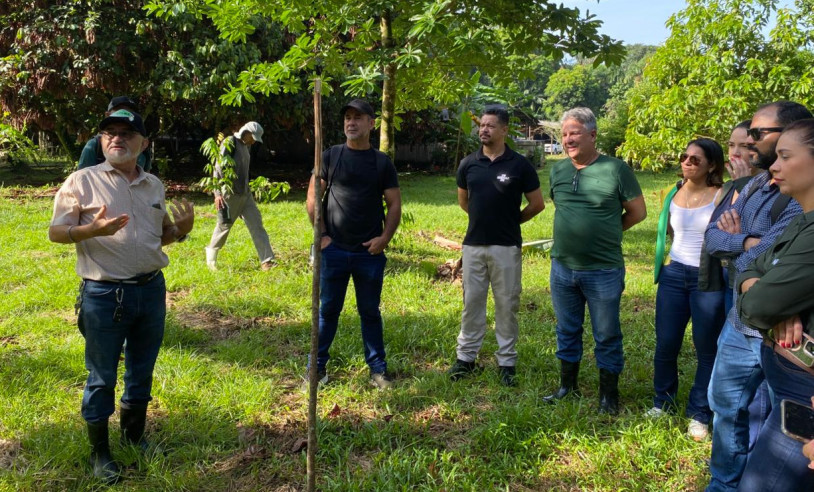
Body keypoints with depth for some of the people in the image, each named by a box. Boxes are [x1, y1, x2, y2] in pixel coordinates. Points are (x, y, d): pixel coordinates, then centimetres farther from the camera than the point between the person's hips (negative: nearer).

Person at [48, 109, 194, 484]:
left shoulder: (154, 185, 8)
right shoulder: (82, 181, -6)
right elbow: (55, 232, -6)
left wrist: (181, 230, -4)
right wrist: (92, 230, -25)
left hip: (151, 289, 5)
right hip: (104, 295, -4)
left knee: (142, 371, 17)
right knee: (102, 377, 7)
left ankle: (134, 436, 36)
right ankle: (99, 452, 24)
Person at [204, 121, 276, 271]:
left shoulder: (245, 146, 15)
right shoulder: (230, 143, -10)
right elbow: (219, 168, -15)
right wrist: (218, 193, -21)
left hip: (245, 194, 8)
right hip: (230, 195, -8)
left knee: (256, 224, -2)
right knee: (223, 226, 4)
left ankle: (266, 260, -6)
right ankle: (211, 259, 24)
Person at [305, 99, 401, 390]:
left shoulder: (382, 162, 4)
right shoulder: (330, 156, 1)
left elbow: (394, 204, 5)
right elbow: (312, 198, 2)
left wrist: (385, 238, -8)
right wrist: (321, 234, -5)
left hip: (370, 252, 1)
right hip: (334, 250, 0)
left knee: (370, 312, 11)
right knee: (328, 310, 8)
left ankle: (377, 369, 21)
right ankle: (318, 366, 22)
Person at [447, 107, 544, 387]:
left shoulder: (520, 165, -5)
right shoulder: (468, 164, 4)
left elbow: (537, 204, 2)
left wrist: (511, 221, 8)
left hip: (506, 247, -3)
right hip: (473, 245, 3)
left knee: (507, 305, 6)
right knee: (472, 303, 10)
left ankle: (507, 362, 16)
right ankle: (466, 357, 21)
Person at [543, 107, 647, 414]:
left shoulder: (616, 169, -11)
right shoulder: (558, 170, 4)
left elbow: (638, 212, -3)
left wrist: (606, 234, 2)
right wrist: (577, 231, 9)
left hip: (604, 271, -5)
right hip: (562, 267, 5)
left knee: (607, 336, 9)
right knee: (567, 331, 17)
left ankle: (609, 395, 24)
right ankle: (567, 386, 34)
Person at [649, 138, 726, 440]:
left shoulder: (722, 197, -9)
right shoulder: (675, 193, 5)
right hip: (673, 275, 4)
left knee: (707, 350, 7)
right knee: (665, 345, 9)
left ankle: (699, 415, 20)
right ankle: (663, 401, 29)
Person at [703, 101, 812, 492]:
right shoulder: (753, 187, 6)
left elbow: (755, 264, -28)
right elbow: (711, 238, 1)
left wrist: (735, 241, -9)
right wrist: (746, 242, -16)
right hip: (740, 324, 9)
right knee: (725, 405, 21)